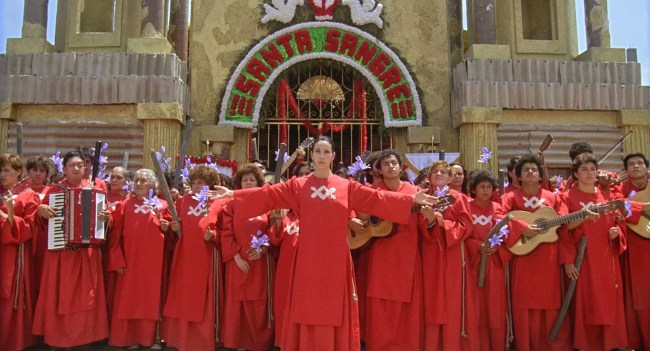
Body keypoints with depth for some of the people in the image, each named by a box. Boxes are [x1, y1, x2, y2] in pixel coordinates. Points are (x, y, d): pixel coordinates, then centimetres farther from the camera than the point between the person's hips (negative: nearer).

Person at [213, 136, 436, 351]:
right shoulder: (297, 186, 4)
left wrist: (411, 199, -5)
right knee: (308, 308, 4)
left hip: (335, 259, 1)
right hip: (308, 259, 0)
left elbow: (377, 198, 2)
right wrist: (233, 194, -11)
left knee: (335, 309, 6)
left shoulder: (347, 186, 6)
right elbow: (267, 194, -3)